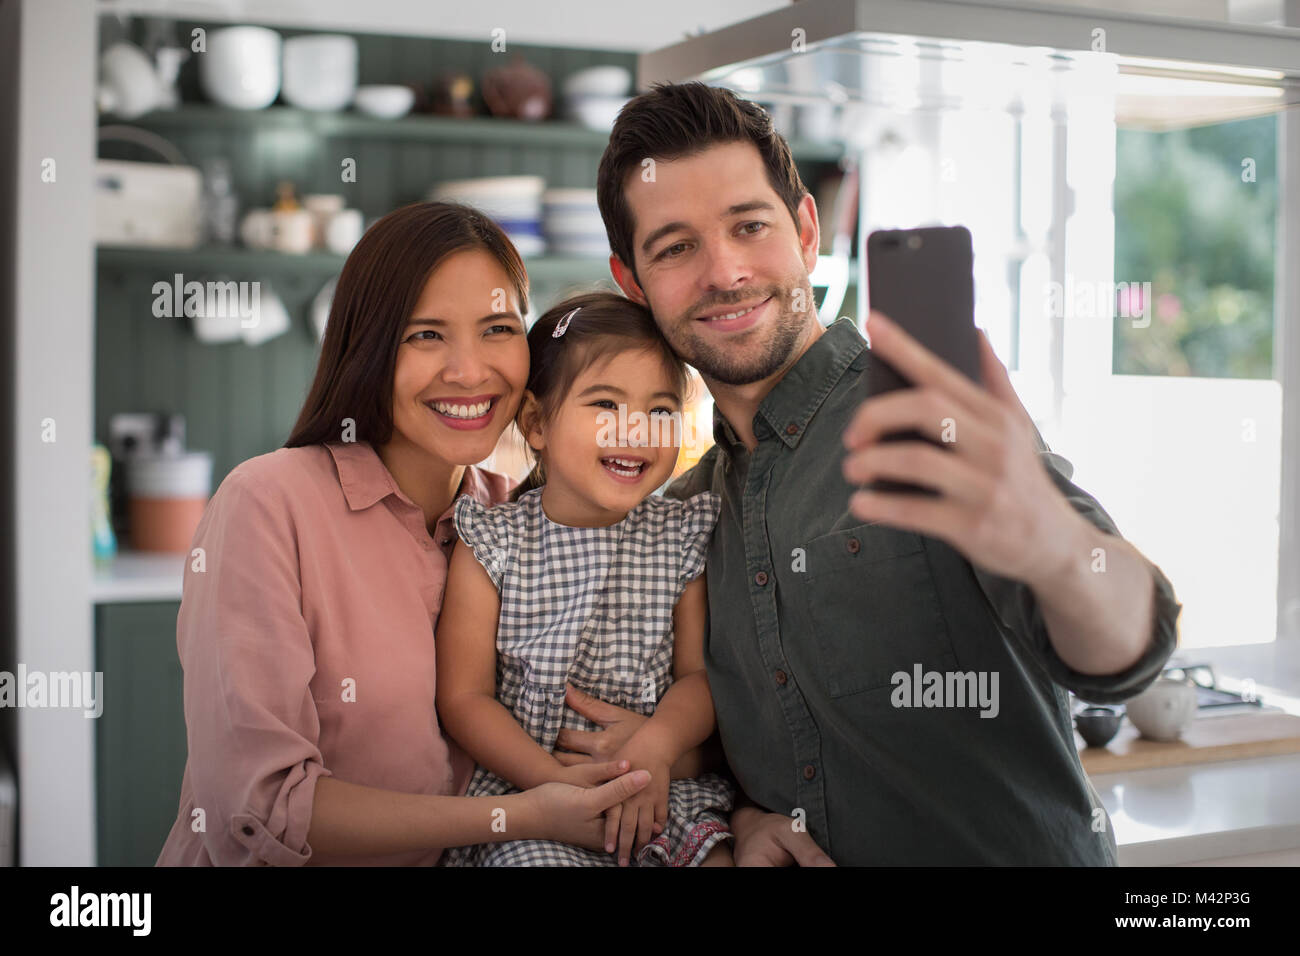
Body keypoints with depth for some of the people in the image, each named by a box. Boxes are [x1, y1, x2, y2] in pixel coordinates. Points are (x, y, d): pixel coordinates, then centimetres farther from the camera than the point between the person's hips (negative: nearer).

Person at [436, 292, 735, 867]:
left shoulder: (682, 536, 4)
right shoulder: (492, 543, -2)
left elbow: (699, 673, 3)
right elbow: (464, 695, -4)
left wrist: (655, 746, -18)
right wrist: (554, 778, -17)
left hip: (663, 786, 2)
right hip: (525, 790, -2)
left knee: (718, 851, -22)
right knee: (539, 856, -29)